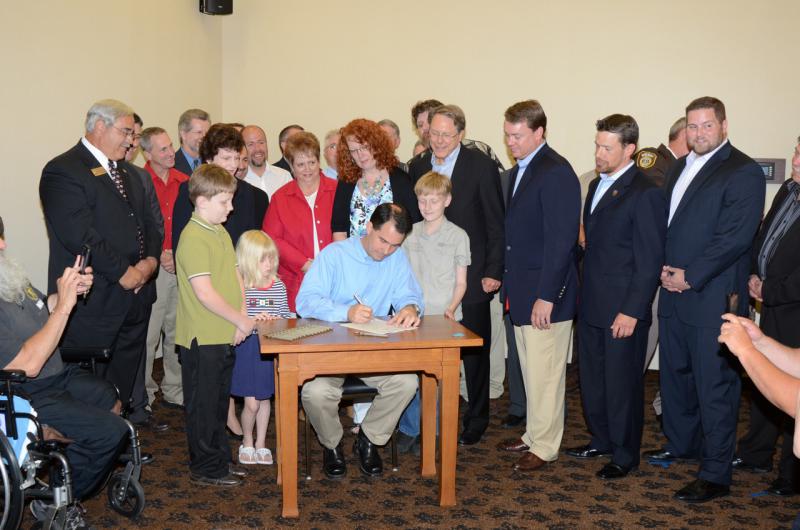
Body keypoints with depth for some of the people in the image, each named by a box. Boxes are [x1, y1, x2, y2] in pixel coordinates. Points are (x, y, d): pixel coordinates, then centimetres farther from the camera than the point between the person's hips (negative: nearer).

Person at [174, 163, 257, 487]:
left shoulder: (221, 233, 12)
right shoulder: (193, 239, -18)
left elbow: (235, 277, 11)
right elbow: (205, 293, -23)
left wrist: (241, 318, -3)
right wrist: (241, 320, -15)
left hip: (224, 335, 9)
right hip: (202, 338, -9)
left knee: (219, 399, 19)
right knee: (203, 404, 4)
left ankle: (219, 458, 31)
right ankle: (206, 468, 15)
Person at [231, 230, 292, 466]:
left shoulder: (278, 286, 2)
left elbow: (286, 316, 11)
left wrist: (287, 320, -9)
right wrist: (251, 320, -24)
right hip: (247, 347, -4)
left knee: (265, 398, 15)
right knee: (251, 402, -1)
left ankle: (261, 443, 31)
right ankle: (247, 442, 24)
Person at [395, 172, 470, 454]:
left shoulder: (458, 236, 0)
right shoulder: (409, 233, 8)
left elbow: (460, 282, 2)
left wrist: (451, 309, -14)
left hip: (444, 318, -2)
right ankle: (408, 430, 12)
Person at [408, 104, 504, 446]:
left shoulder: (481, 166, -6)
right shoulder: (417, 167, 6)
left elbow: (495, 223, -6)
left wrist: (493, 271, -10)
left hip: (470, 275, -3)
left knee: (474, 352, 8)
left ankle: (475, 421, 22)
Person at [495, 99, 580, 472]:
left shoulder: (556, 173, -16)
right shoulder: (519, 170, 14)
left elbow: (561, 241, -20)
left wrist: (546, 297, -21)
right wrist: (511, 286, 12)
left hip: (545, 293, -9)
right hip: (522, 291, 9)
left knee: (544, 373, 1)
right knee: (531, 371, 17)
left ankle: (544, 446, 13)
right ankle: (534, 434, 29)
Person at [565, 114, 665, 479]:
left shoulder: (645, 194, -14)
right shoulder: (597, 185, 12)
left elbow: (649, 261, -15)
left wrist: (632, 311, -18)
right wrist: (584, 294, 12)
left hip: (622, 311, -8)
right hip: (591, 306, 8)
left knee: (622, 384, 5)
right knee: (591, 379, 17)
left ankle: (625, 455, 20)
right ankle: (601, 440, 34)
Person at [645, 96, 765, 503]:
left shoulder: (743, 172, -10)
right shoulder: (679, 168, 15)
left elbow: (735, 237, -18)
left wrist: (689, 276, -16)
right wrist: (664, 268, 0)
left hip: (714, 298, -8)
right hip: (674, 293, 8)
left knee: (715, 386, -1)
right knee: (674, 374, 19)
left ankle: (715, 475, 8)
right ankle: (681, 444, 38)